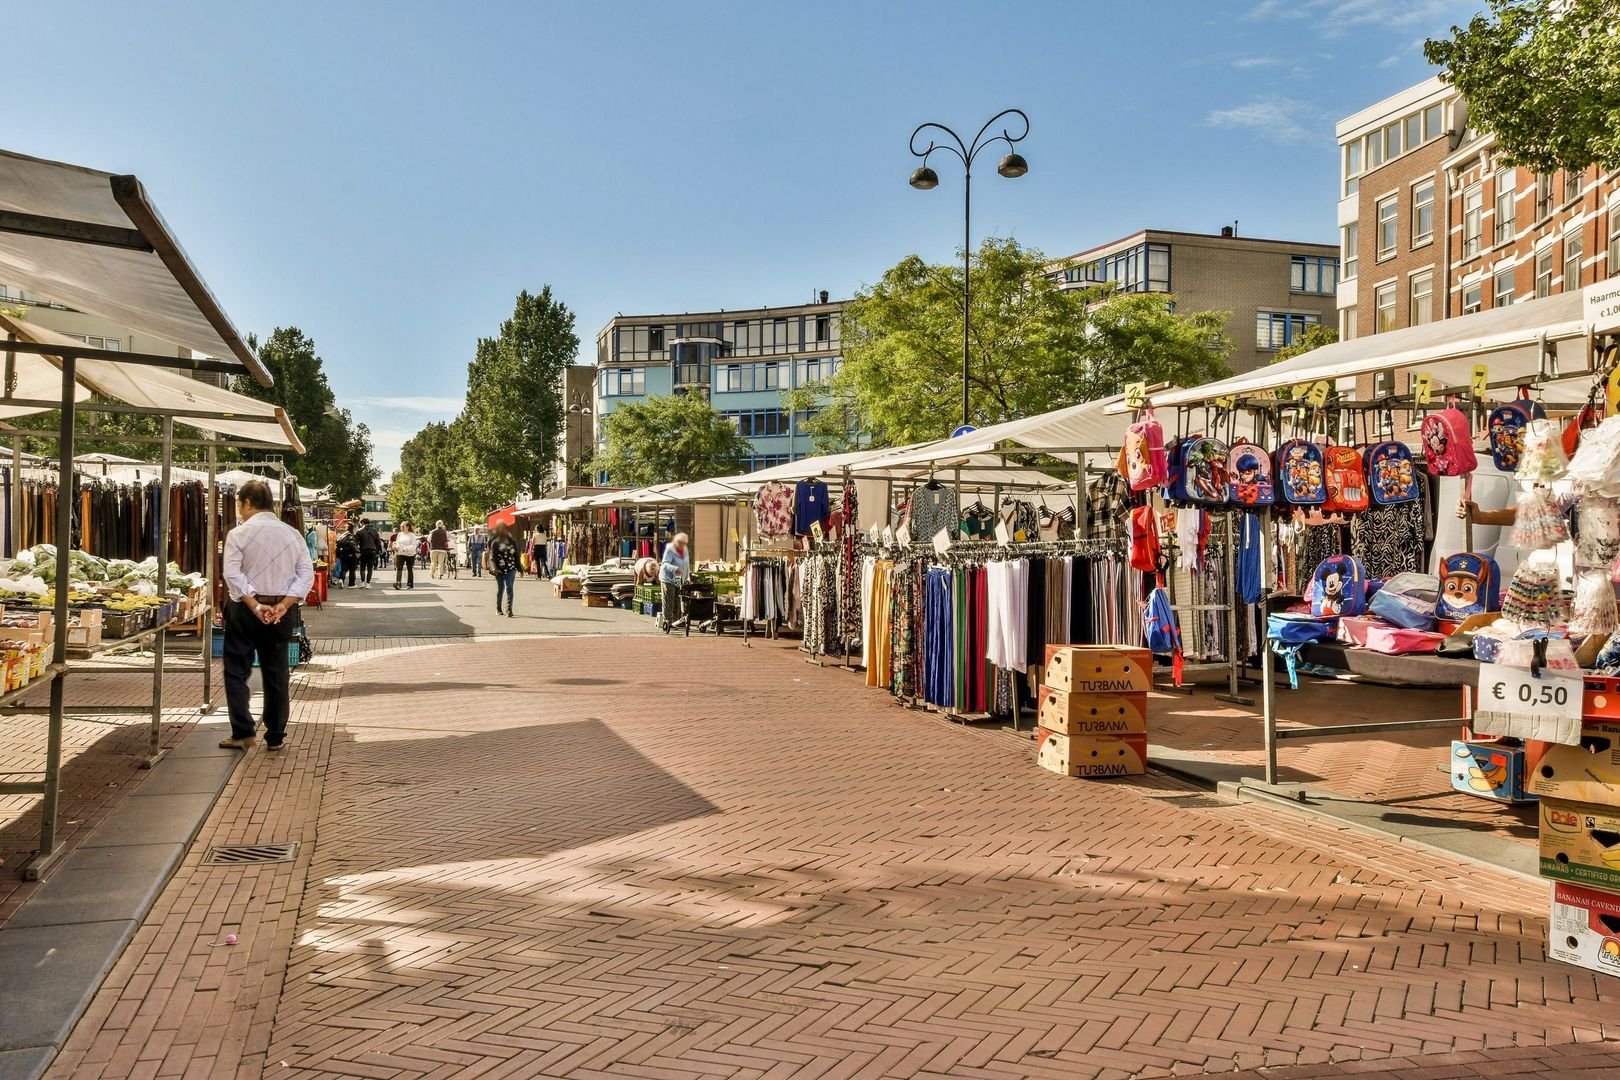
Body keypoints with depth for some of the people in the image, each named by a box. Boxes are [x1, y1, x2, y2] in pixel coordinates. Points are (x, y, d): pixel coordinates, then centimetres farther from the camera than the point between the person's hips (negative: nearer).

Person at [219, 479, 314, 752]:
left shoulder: (238, 534, -7)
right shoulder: (293, 534, 4)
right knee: (276, 674, 11)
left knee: (237, 671, 8)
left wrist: (254, 606, -18)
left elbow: (233, 574, -17)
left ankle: (243, 732, 2)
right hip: (282, 613, 3)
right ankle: (275, 737, 15)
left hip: (245, 610, -3)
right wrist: (283, 605, -9)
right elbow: (306, 576, -2)